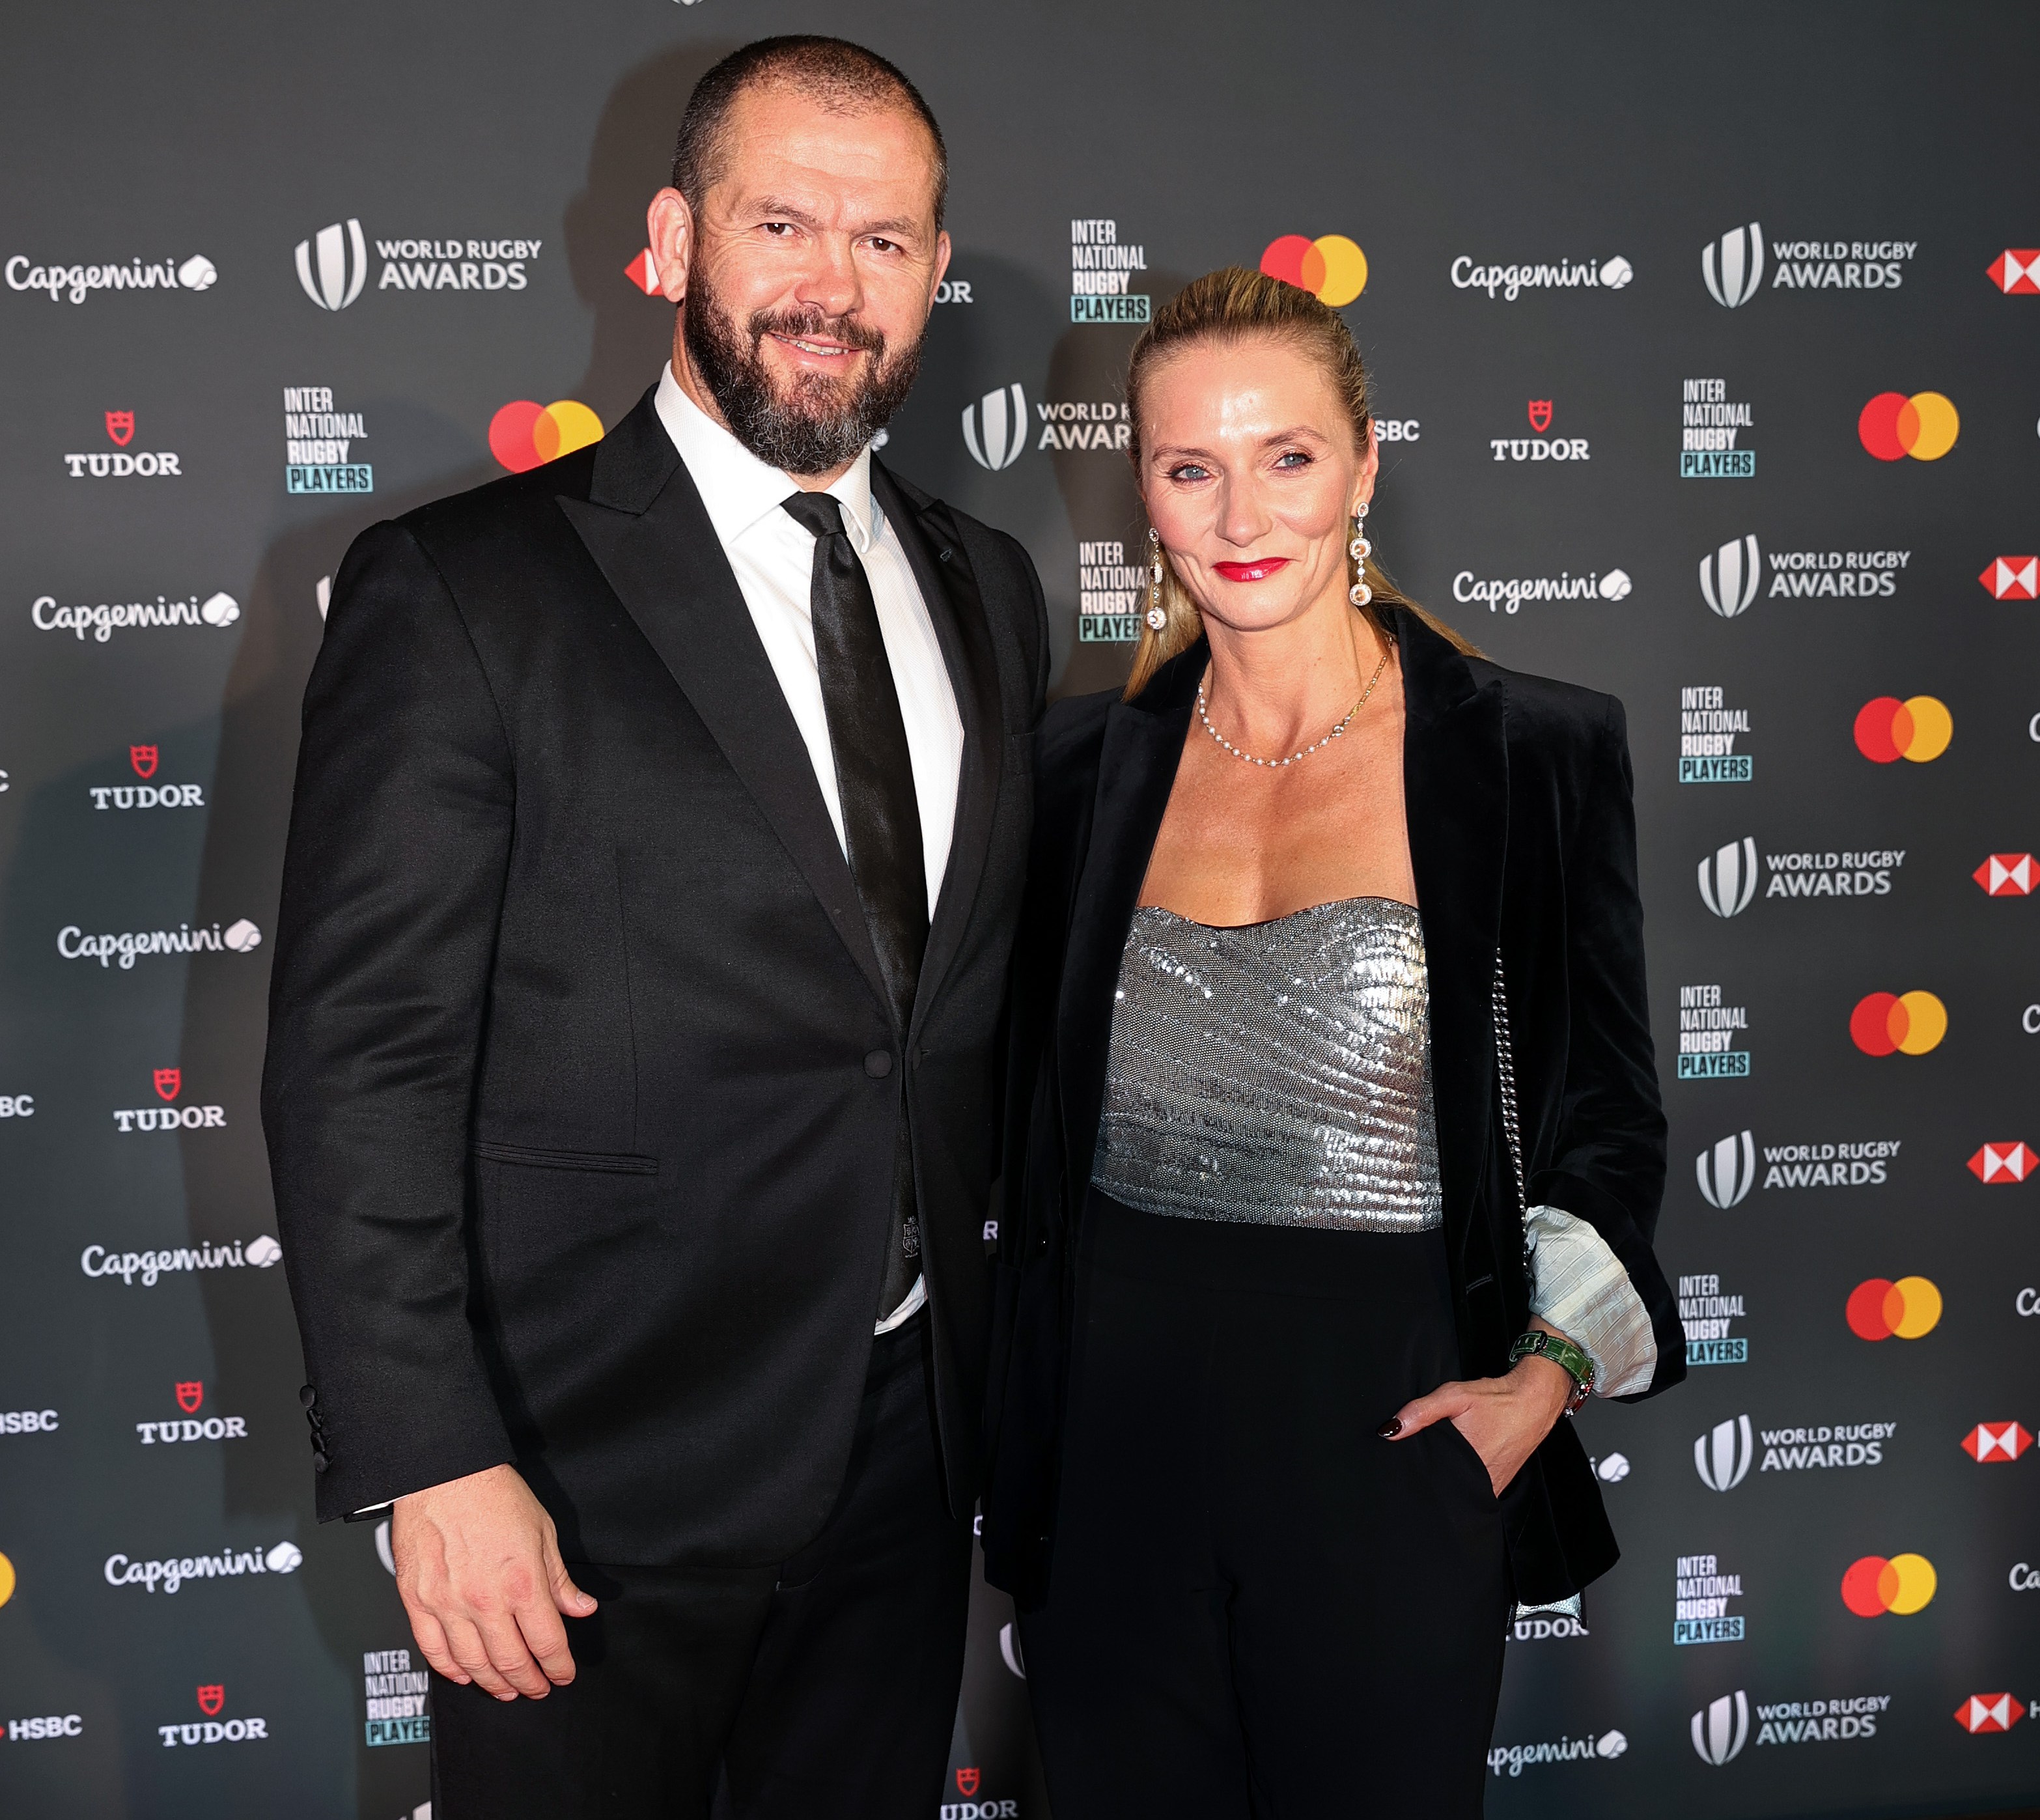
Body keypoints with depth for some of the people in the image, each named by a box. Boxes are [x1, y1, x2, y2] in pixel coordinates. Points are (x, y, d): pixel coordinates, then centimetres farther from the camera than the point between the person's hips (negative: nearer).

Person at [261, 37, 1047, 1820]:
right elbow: (360, 1061, -13)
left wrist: (999, 1357, 10)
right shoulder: (462, 591, -11)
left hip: (909, 1441, 6)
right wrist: (433, 1467, -17)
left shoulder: (988, 590, 7)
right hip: (604, 1474, -5)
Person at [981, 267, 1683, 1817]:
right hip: (1121, 1415, 3)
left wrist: (1550, 1371, -12)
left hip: (1389, 1426, -2)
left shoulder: (1539, 756, -4)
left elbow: (1604, 1113, 2)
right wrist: (1027, 1456, 10)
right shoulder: (1089, 765, 4)